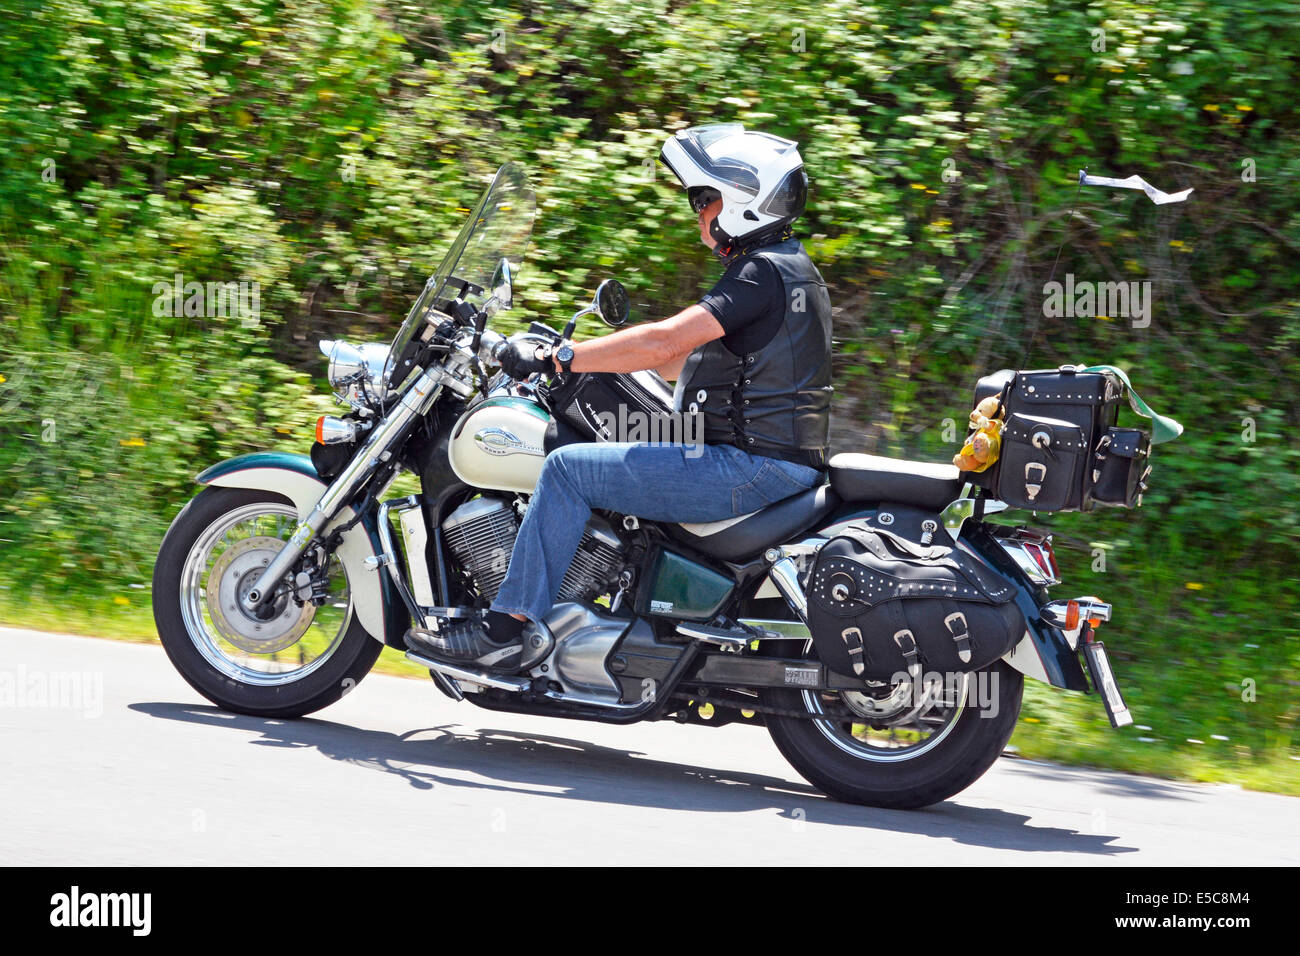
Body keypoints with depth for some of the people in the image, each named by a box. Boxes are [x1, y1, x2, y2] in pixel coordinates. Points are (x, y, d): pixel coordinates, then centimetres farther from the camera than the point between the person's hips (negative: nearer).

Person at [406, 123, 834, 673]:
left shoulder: (764, 271, -14)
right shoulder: (787, 267, 19)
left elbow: (665, 342, -23)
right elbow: (693, 359, 25)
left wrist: (553, 359, -20)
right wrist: (584, 357, 24)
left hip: (754, 465, -11)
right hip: (776, 462, 11)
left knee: (570, 467, -13)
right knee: (601, 454, 25)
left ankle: (509, 626, -16)